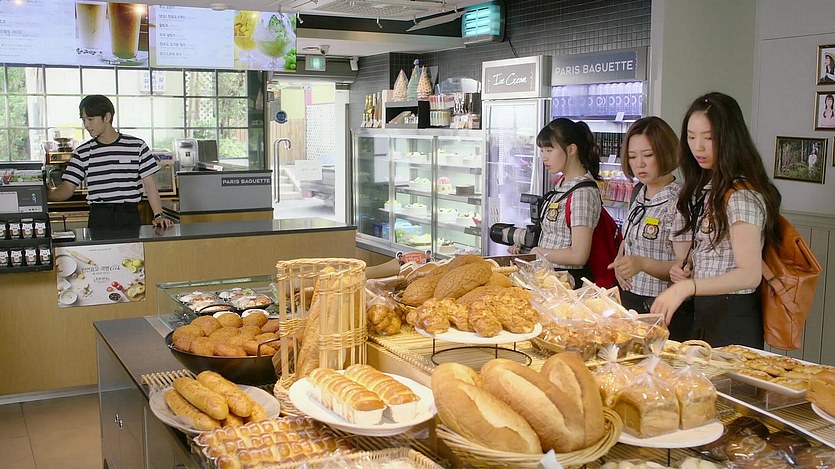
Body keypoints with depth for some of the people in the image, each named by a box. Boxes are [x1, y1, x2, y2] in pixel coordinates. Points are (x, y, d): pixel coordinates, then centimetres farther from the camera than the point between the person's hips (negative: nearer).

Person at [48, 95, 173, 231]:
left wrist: (159, 215, -8)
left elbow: (149, 184, 2)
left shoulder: (136, 146, 2)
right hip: (98, 219, 1)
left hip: (130, 216, -1)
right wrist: (45, 194, -15)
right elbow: (67, 189, 5)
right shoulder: (82, 153, 7)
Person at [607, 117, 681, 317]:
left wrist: (643, 264, -31)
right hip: (629, 297, 7)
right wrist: (619, 264, 1)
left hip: (658, 303, -7)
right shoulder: (639, 193, 6)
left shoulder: (678, 201, -17)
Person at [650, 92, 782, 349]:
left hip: (731, 319, -8)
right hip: (701, 311, 8)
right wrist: (682, 267, -1)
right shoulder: (702, 188, 11)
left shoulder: (741, 195, -17)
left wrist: (686, 288, -36)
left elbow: (749, 275, -25)